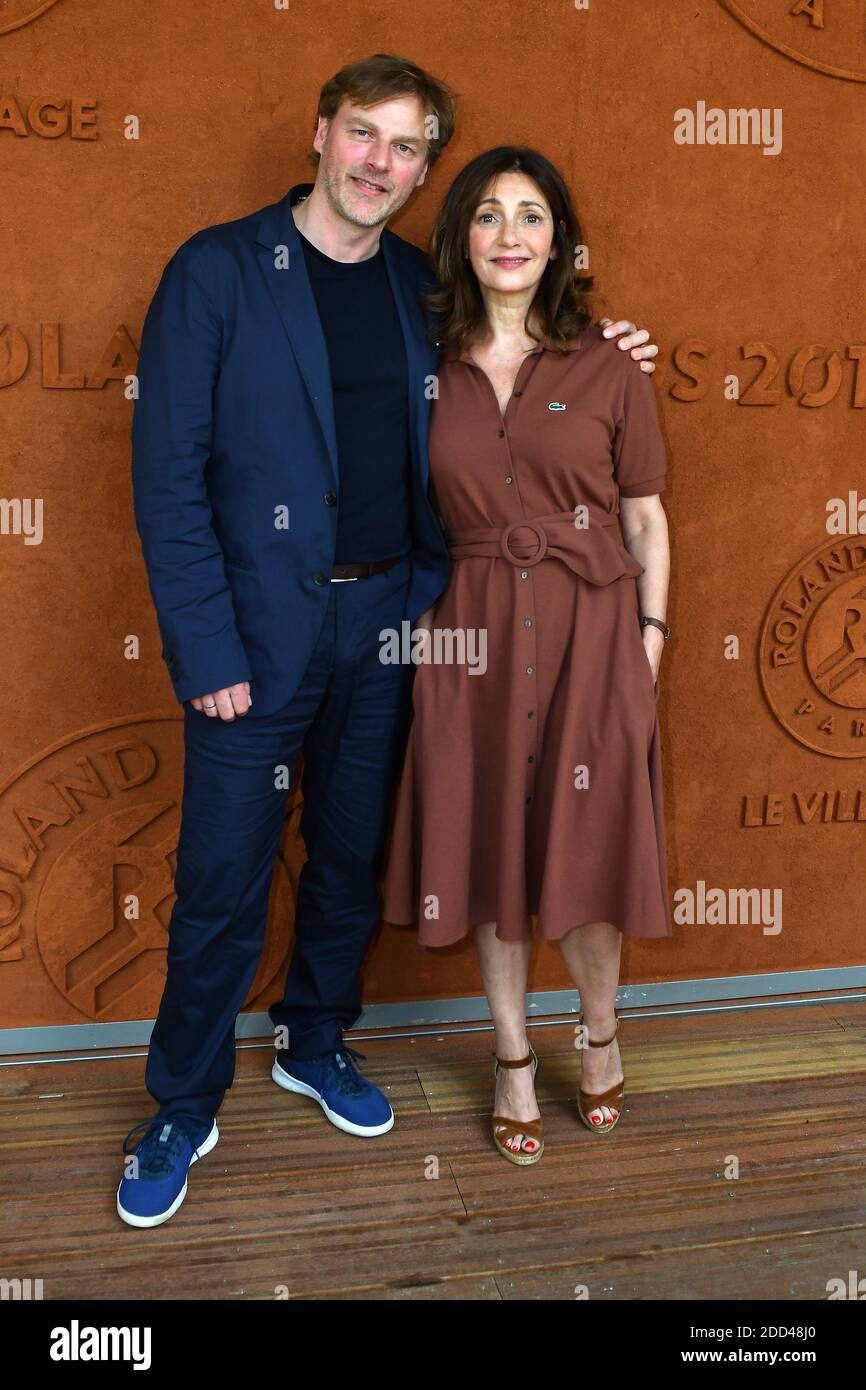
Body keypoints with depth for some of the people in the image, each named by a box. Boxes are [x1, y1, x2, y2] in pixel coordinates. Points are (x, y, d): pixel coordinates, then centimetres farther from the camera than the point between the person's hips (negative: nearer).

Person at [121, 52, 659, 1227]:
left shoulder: (423, 289, 8)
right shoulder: (218, 269, -6)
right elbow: (168, 468, -10)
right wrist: (206, 649, -16)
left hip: (386, 625, 5)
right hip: (259, 629, -4)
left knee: (353, 861, 16)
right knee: (221, 885, 4)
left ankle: (317, 1043, 40)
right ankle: (184, 1110, 26)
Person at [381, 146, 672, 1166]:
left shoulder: (606, 371, 3)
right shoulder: (428, 372, 5)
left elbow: (647, 518, 5)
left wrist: (648, 637, -2)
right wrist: (415, 622, 0)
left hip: (591, 630, -1)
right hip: (471, 634, 1)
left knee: (587, 843, 4)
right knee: (488, 844, 7)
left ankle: (599, 1031, 33)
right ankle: (513, 1060, 27)